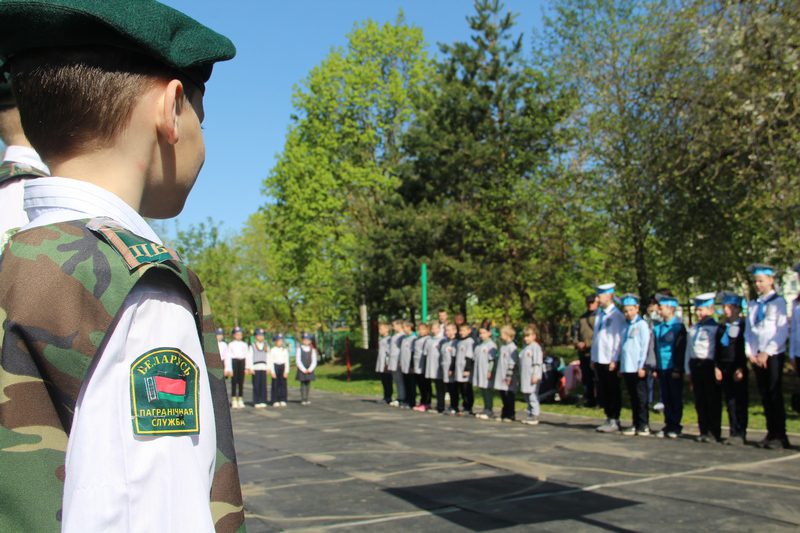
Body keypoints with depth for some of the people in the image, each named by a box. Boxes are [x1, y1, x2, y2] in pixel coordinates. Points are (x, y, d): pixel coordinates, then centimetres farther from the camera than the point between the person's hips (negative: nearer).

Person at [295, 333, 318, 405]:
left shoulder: (312, 349, 3)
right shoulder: (299, 348, -3)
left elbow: (314, 361, 2)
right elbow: (298, 361, -6)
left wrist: (309, 370, -10)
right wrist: (304, 370, -10)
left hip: (309, 371, 2)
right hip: (301, 370, -2)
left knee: (308, 384, 5)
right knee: (303, 384, -2)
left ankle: (306, 399, 11)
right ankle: (302, 400, 1)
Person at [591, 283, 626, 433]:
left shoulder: (616, 315, -11)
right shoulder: (599, 314, 12)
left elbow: (619, 339, -14)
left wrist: (614, 360, -16)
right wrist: (593, 358, 14)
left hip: (611, 361, -7)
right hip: (599, 359, 7)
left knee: (613, 391, 2)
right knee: (603, 391, 12)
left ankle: (614, 421, 10)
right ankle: (609, 419, 21)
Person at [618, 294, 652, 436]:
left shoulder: (642, 324, -5)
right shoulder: (626, 326, 15)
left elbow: (645, 346, -10)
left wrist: (641, 366, -14)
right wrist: (621, 366, 14)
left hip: (637, 368, -6)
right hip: (626, 368, 6)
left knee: (641, 397, 0)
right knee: (633, 397, 10)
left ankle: (644, 425, 6)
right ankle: (635, 424, 16)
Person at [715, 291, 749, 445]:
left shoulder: (743, 326, -4)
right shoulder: (721, 328, 14)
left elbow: (745, 349, -9)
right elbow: (717, 349, 13)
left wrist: (740, 369, -13)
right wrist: (717, 367, 4)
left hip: (738, 369, -5)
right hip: (724, 368, 5)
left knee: (740, 401, -2)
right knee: (730, 402, 6)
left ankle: (740, 434, 2)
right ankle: (734, 432, 10)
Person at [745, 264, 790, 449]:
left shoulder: (778, 302, -3)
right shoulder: (752, 305, 14)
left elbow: (782, 332, -9)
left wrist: (767, 353, -13)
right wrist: (749, 352, 1)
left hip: (773, 355, -5)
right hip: (756, 357, 5)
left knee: (775, 394, -6)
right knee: (765, 396, 7)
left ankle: (780, 436, -1)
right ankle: (771, 433, 13)